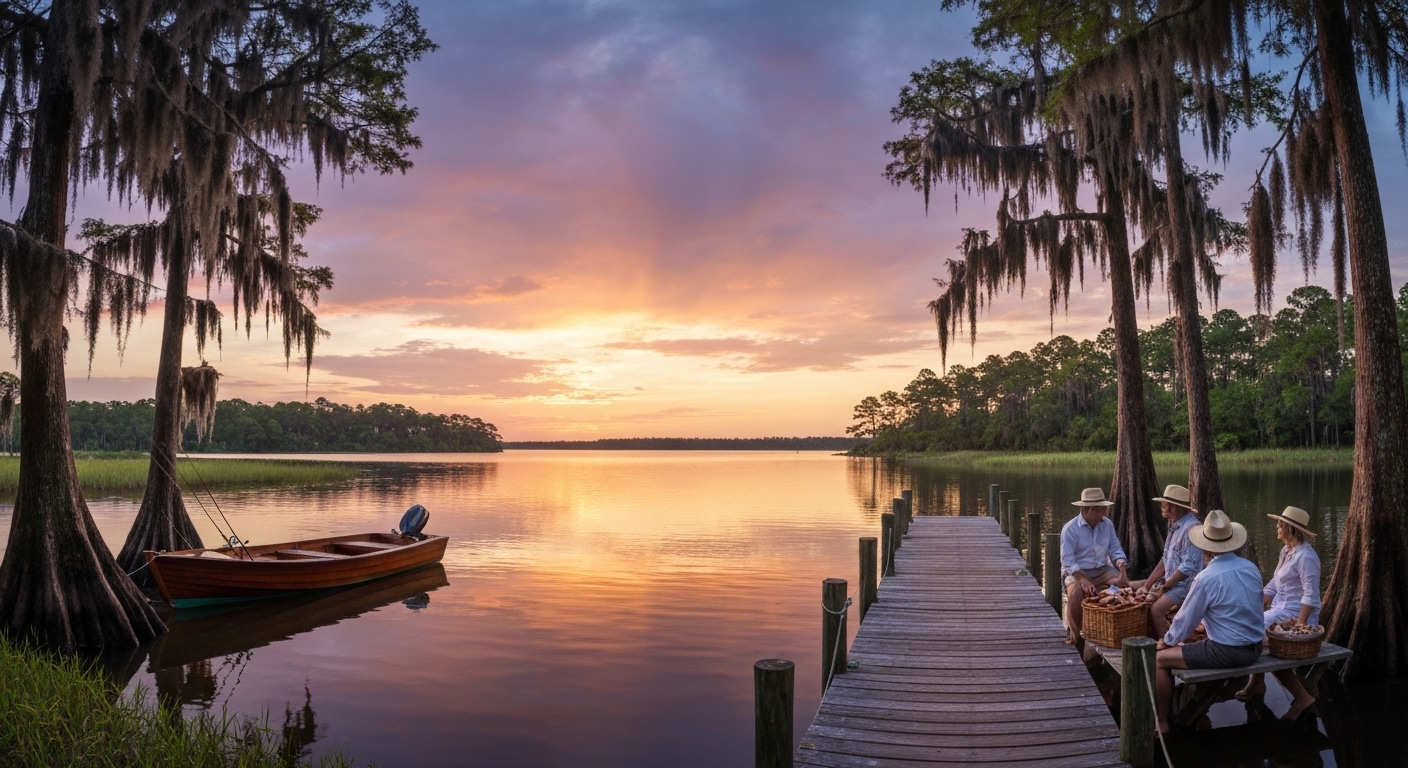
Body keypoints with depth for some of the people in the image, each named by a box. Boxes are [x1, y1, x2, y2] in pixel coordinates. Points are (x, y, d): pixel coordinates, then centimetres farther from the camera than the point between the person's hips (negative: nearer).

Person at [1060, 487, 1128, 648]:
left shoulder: (1107, 524, 5)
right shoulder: (1070, 529, -13)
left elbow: (1115, 549, 6)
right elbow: (1067, 560, -18)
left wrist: (1122, 569, -15)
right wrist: (1082, 579, -31)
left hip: (1102, 570, 5)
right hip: (1077, 571, -5)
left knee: (1125, 584, -21)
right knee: (1076, 592, -35)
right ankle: (1074, 633, -13)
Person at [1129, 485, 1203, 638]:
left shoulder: (1191, 528, -21)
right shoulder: (1175, 526, 11)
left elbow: (1188, 567, -25)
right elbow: (1165, 560, 14)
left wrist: (1162, 587, -16)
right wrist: (1147, 585, 6)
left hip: (1185, 584, -10)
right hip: (1171, 580, 10)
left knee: (1156, 609, -30)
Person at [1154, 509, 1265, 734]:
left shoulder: (1206, 578, -20)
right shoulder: (1251, 568, 1)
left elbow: (1186, 619, -10)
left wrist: (1166, 641, 8)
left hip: (1227, 652, -8)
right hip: (1254, 648, 8)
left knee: (1159, 659, 2)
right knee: (1190, 646, 30)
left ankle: (1161, 723, 10)